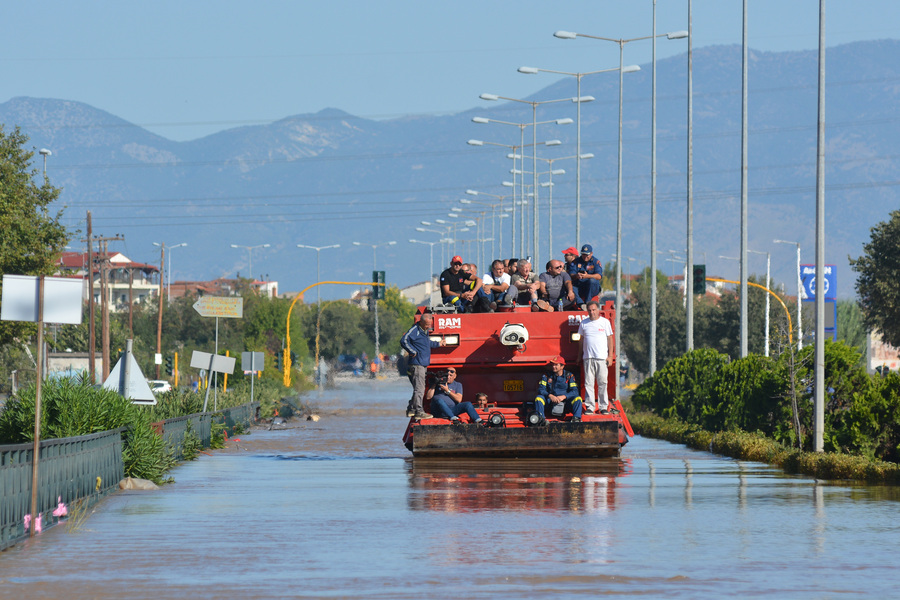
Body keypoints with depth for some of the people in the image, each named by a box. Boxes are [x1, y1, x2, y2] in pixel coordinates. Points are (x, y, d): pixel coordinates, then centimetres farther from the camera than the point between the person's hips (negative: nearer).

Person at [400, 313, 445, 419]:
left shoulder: (425, 331, 17)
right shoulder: (415, 330, -13)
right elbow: (404, 341, -23)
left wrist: (438, 344, 42)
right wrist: (413, 352, -21)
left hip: (423, 365, 10)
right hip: (416, 365, -10)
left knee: (419, 389, 14)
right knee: (419, 389, -11)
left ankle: (411, 410, 21)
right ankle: (419, 412, -12)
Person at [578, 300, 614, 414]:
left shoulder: (605, 322, 6)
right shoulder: (584, 323, 11)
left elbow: (610, 339, 7)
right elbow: (581, 340, 18)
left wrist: (610, 356, 1)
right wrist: (579, 356, 15)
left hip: (602, 358, -2)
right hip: (588, 357, 2)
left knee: (602, 383, -2)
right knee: (588, 383, -1)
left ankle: (604, 407, 3)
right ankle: (590, 406, 4)